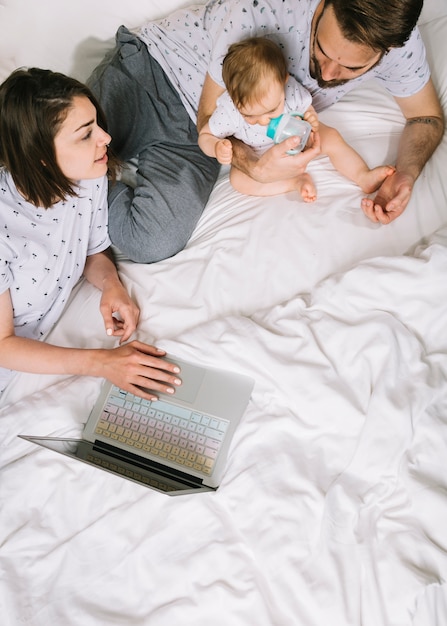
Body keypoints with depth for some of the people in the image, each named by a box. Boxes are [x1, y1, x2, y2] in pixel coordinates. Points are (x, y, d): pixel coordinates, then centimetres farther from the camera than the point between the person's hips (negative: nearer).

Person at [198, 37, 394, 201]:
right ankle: (296, 181, -21)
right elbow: (205, 136, -19)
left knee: (331, 137, -16)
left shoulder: (291, 90, -32)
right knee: (238, 178, -26)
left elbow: (307, 110, -10)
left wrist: (312, 120, -35)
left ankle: (363, 176, -6)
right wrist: (216, 148, -42)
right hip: (257, 157, -1)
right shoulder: (228, 111, -35)